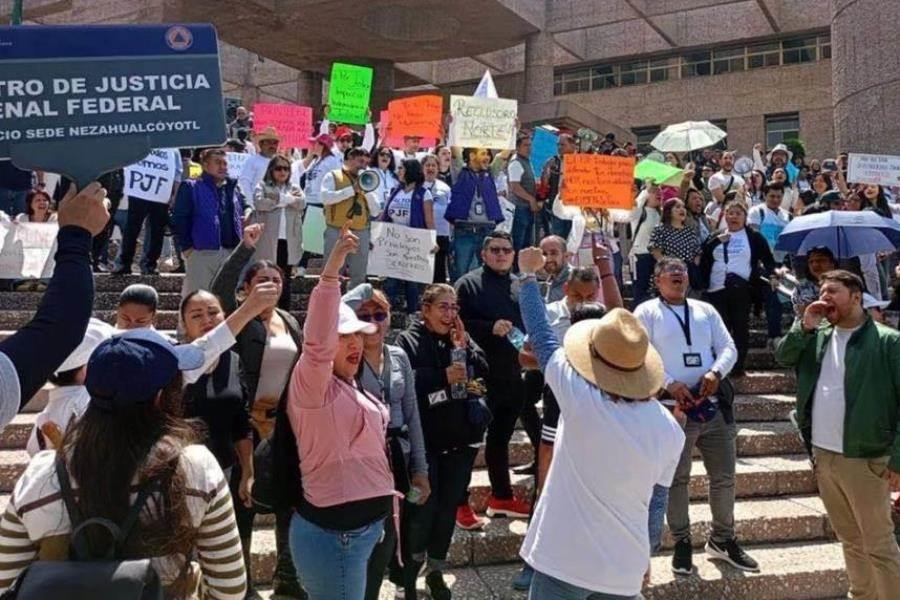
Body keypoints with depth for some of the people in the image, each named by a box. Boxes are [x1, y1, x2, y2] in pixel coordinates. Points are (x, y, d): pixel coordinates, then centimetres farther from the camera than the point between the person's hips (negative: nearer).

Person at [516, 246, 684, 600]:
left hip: (564, 562, -4)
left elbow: (541, 334, -6)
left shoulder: (580, 398, -19)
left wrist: (528, 275, 8)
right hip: (626, 569, 4)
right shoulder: (670, 430, -7)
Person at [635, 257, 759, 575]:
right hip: (674, 408, -4)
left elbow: (729, 348, 10)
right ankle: (682, 543, 21)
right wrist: (669, 383, -18)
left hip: (714, 406, 5)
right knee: (676, 479, 5)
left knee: (725, 475, 12)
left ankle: (722, 539, 30)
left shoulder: (706, 310, 16)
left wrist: (716, 372, -11)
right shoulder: (647, 312, 1)